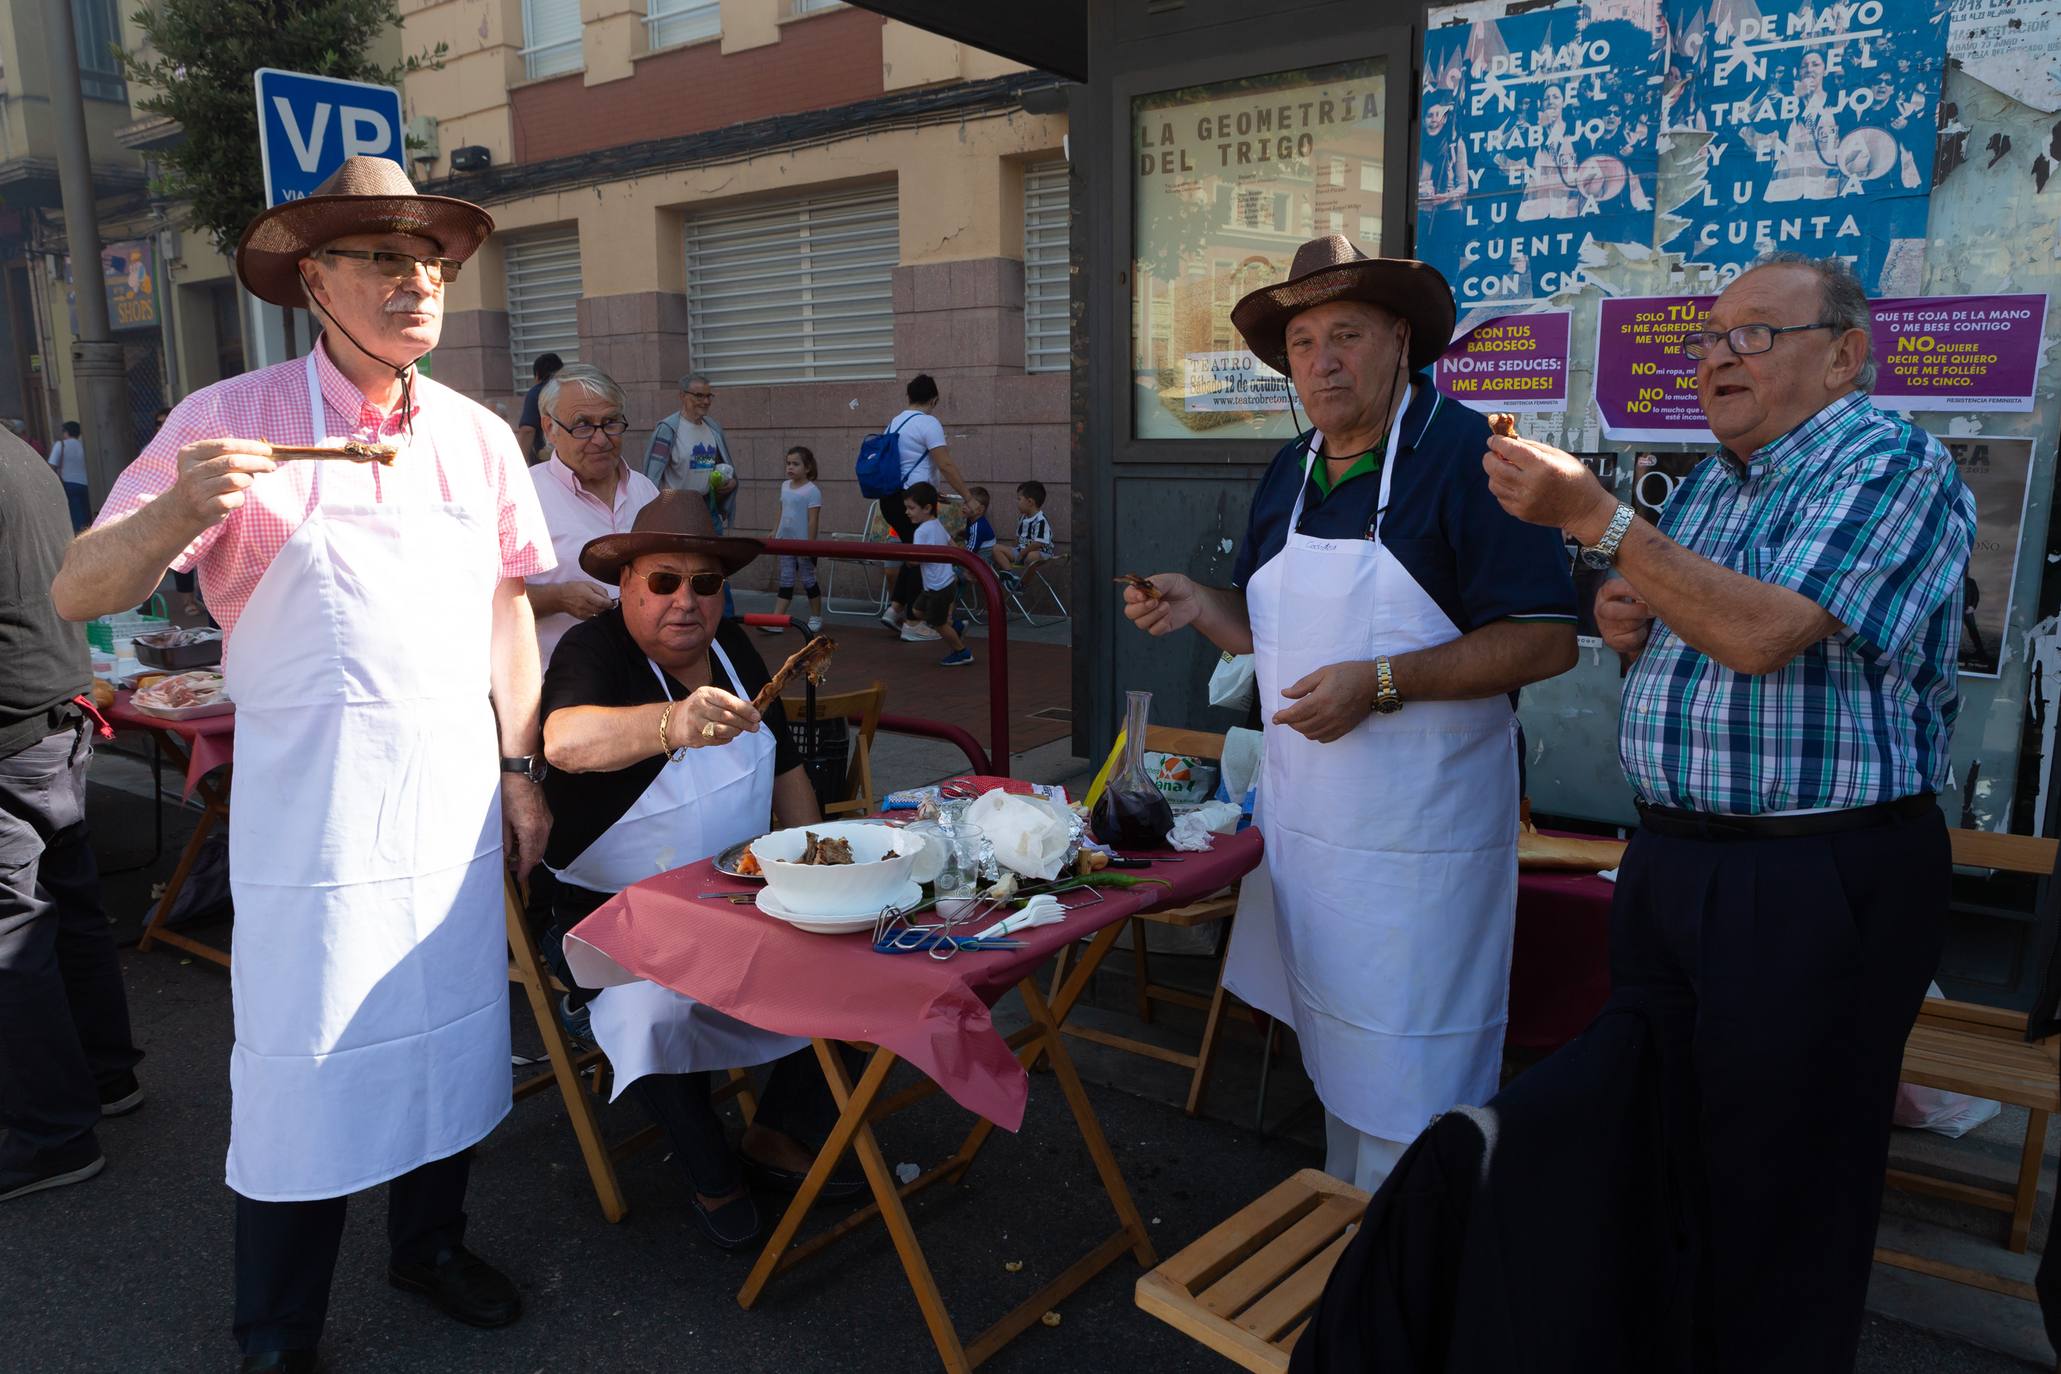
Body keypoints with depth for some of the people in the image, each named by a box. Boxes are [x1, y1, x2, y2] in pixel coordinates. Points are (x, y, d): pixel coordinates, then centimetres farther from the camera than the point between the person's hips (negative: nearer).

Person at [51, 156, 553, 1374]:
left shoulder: (479, 436, 6)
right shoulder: (232, 421, -7)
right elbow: (78, 594, -10)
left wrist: (523, 767, 10)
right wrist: (177, 512, -30)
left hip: (456, 798, 4)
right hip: (311, 807, -4)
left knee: (453, 1024, 15)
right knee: (304, 1059, 5)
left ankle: (431, 1240, 39)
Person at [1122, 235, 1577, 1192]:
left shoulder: (1470, 456, -12)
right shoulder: (1287, 475, 11)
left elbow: (1546, 640, -17)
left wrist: (1384, 682, -24)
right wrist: (1199, 607, -1)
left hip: (1420, 835, -7)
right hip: (1304, 817, 8)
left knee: (1408, 1085, 1)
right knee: (1333, 1053, 19)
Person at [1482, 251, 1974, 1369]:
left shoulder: (1890, 463, -13)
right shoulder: (1710, 481, 14)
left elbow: (1762, 635, -27)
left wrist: (1594, 517, -26)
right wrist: (1623, 620, 2)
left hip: (1817, 885, -8)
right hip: (1668, 859, 9)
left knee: (1775, 1188, 6)